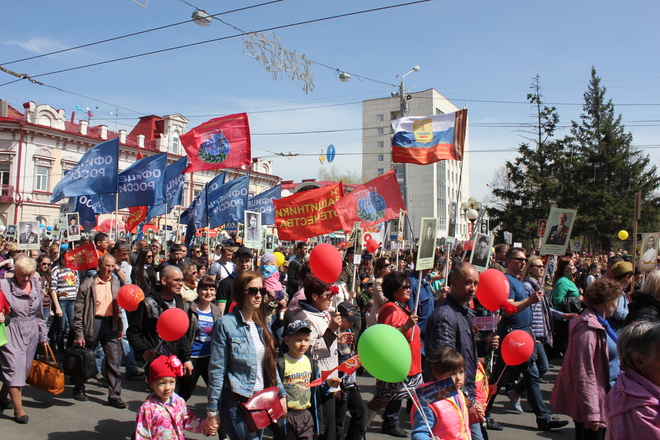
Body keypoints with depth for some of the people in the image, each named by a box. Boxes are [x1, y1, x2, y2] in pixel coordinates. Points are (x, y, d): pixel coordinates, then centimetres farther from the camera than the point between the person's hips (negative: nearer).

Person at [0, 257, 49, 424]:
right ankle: (19, 410, 0)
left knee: (23, 368, 11)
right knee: (14, 367, -7)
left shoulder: (36, 285, 6)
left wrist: (43, 337, 15)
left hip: (31, 333, 5)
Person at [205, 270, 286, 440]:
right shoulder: (226, 324, -13)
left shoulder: (261, 324, 6)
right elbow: (216, 370, -12)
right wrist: (212, 410, -10)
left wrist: (281, 394, 7)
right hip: (237, 401, -6)